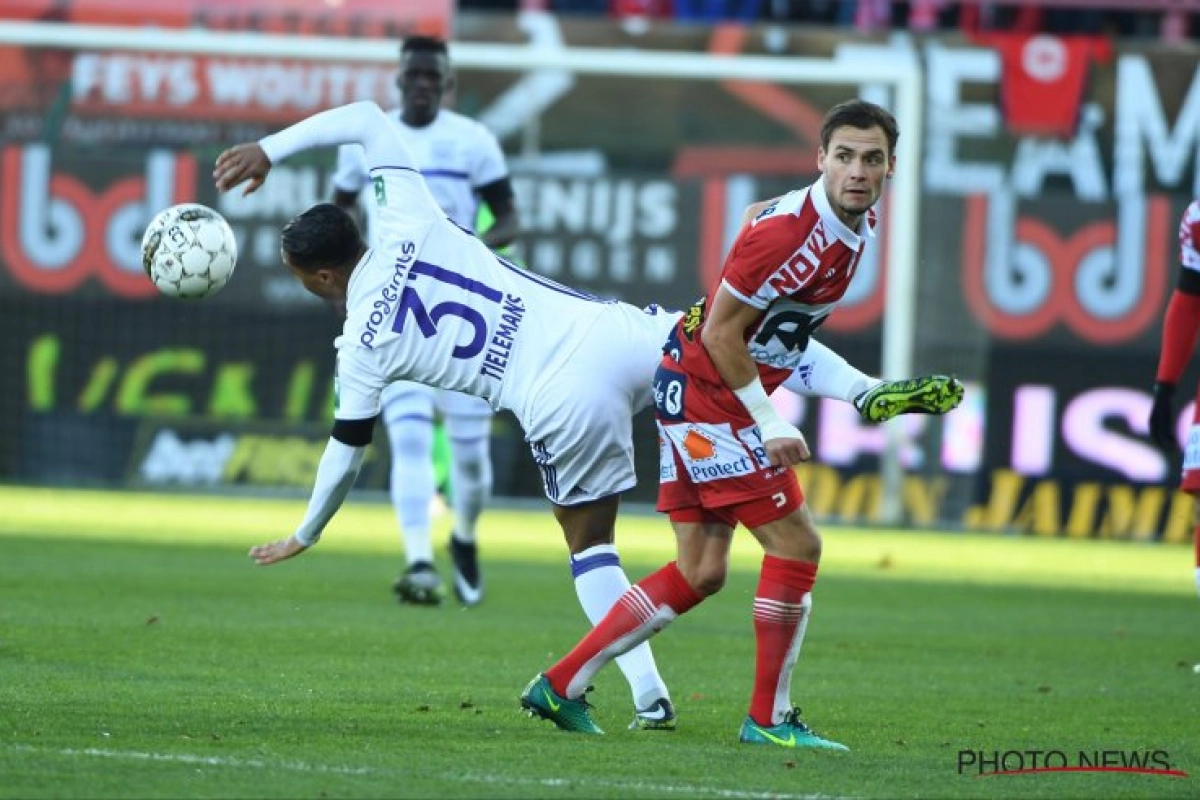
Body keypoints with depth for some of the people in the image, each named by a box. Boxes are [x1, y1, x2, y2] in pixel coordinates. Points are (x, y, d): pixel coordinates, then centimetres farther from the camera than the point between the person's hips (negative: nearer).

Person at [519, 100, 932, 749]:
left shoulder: (857, 226, 3)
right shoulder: (786, 234, -25)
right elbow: (720, 335, -21)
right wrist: (771, 425, -19)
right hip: (705, 396, -10)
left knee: (701, 573, 9)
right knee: (796, 545, -9)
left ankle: (560, 685, 14)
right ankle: (769, 718, 0)